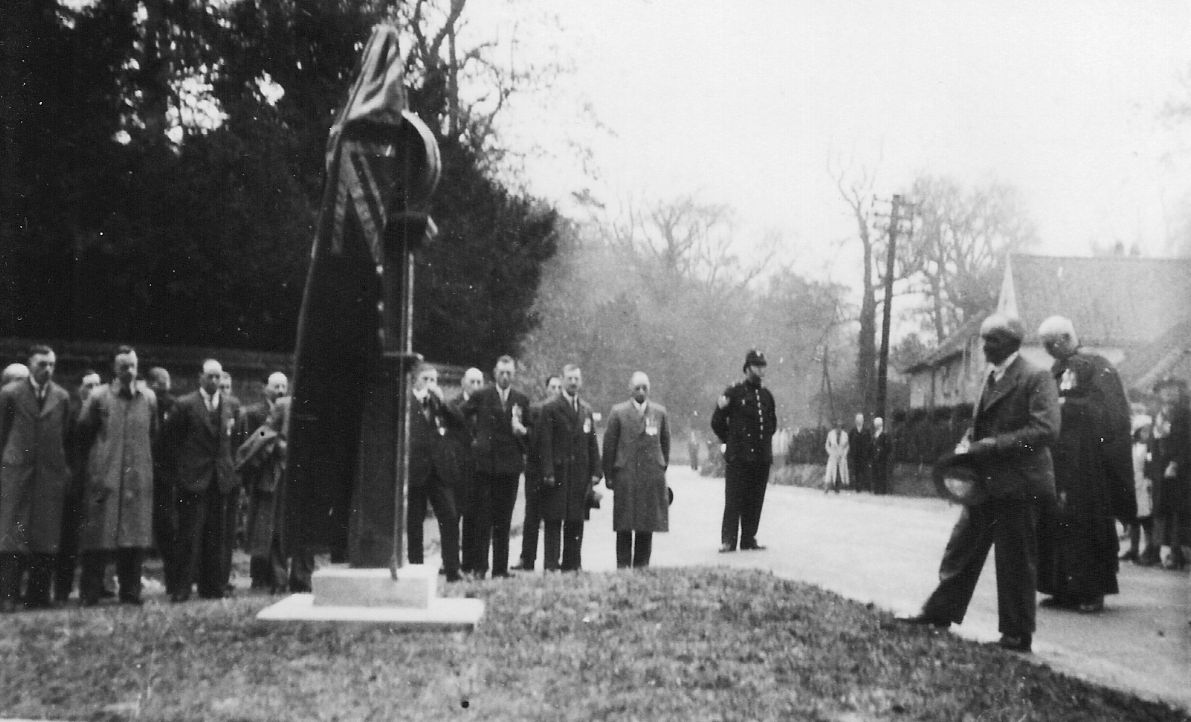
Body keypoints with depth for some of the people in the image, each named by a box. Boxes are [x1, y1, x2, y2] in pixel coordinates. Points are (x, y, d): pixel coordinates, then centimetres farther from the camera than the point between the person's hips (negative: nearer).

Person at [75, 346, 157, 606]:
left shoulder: (149, 398, 7)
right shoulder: (99, 397, 0)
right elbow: (83, 430, 7)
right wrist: (102, 450, 9)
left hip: (138, 476, 2)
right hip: (104, 475, -2)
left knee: (135, 536, 3)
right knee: (98, 536, -1)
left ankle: (131, 594, 11)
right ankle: (89, 595, 7)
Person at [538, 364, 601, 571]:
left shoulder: (586, 409, 14)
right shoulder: (550, 409, -1)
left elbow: (592, 443, 13)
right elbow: (545, 443, -6)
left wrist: (595, 472, 5)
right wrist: (548, 472, -13)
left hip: (580, 474, 4)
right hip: (558, 473, -4)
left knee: (576, 521, 6)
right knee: (553, 521, -3)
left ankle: (572, 564, 11)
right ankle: (551, 565, 0)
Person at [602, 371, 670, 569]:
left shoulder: (660, 412, 9)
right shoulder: (618, 412, 2)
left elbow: (665, 443, 15)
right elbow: (609, 445, 3)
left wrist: (662, 468, 11)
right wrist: (608, 476, 1)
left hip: (652, 477, 2)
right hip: (625, 476, -2)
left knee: (647, 526, 4)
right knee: (624, 526, 0)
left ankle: (642, 565, 12)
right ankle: (623, 566, 7)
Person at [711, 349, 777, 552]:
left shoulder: (766, 395, 14)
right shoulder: (733, 392, -2)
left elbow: (772, 424, 26)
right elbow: (717, 422, 1)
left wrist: (764, 441, 15)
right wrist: (732, 441, 5)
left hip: (762, 457, 5)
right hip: (738, 458, -5)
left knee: (756, 501, 6)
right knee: (734, 501, -4)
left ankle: (749, 539, 14)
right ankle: (728, 541, 0)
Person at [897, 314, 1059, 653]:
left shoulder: (1036, 378, -11)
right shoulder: (992, 378, 14)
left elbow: (1046, 430, -21)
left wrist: (992, 445, -22)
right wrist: (968, 444, 3)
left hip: (1016, 484, -8)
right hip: (984, 482, 8)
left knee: (1015, 561, 2)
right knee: (961, 550, 13)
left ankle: (1017, 635, 13)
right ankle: (939, 613, 23)